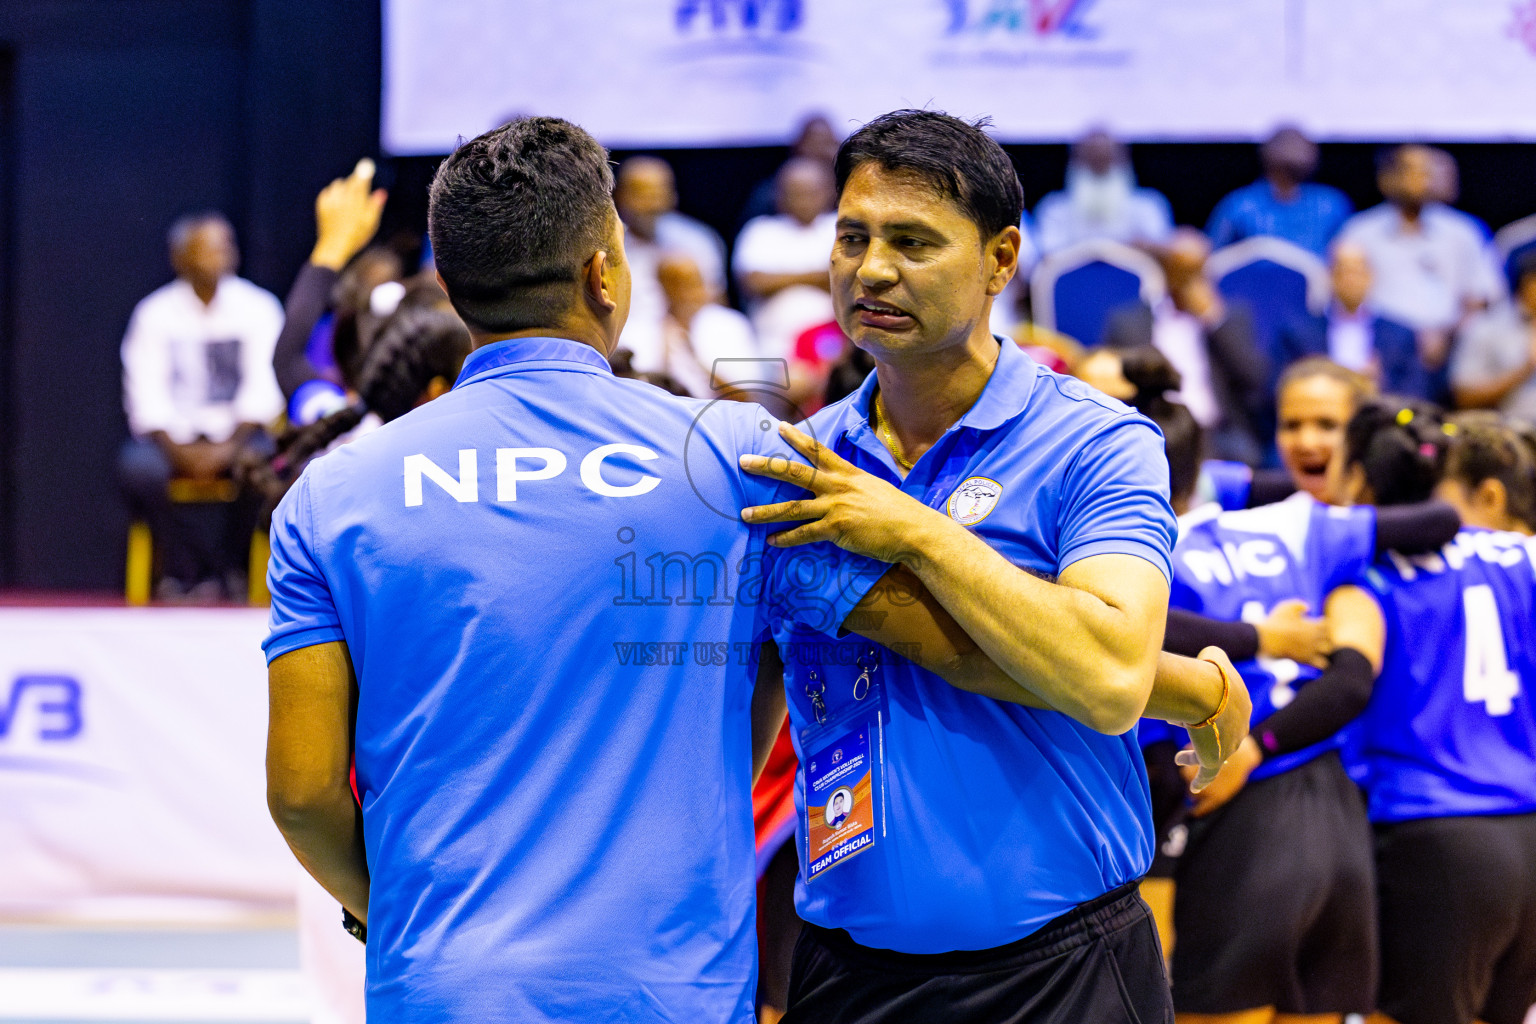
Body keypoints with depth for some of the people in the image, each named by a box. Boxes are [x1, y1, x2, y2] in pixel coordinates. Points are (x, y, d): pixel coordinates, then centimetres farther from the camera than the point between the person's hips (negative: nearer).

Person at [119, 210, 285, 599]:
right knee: (138, 469, -33)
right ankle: (210, 569, -17)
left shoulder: (258, 307, 3)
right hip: (174, 435, 0)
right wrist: (179, 450, -20)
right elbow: (147, 396, -4)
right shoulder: (155, 313, 2)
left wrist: (229, 447, -18)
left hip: (238, 434, 0)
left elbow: (263, 391, -3)